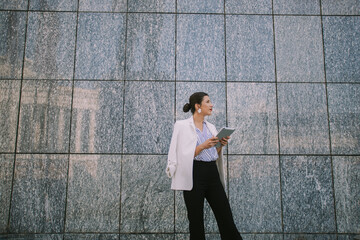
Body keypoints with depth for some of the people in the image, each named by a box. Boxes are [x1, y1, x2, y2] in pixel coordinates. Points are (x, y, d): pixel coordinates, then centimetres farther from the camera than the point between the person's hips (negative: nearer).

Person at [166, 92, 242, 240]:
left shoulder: (210, 127, 16)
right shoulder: (182, 126, -2)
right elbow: (184, 156, -9)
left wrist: (221, 145, 0)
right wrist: (203, 146, -18)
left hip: (212, 173, 6)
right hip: (195, 174, -5)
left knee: (226, 217, 3)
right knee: (196, 221, 3)